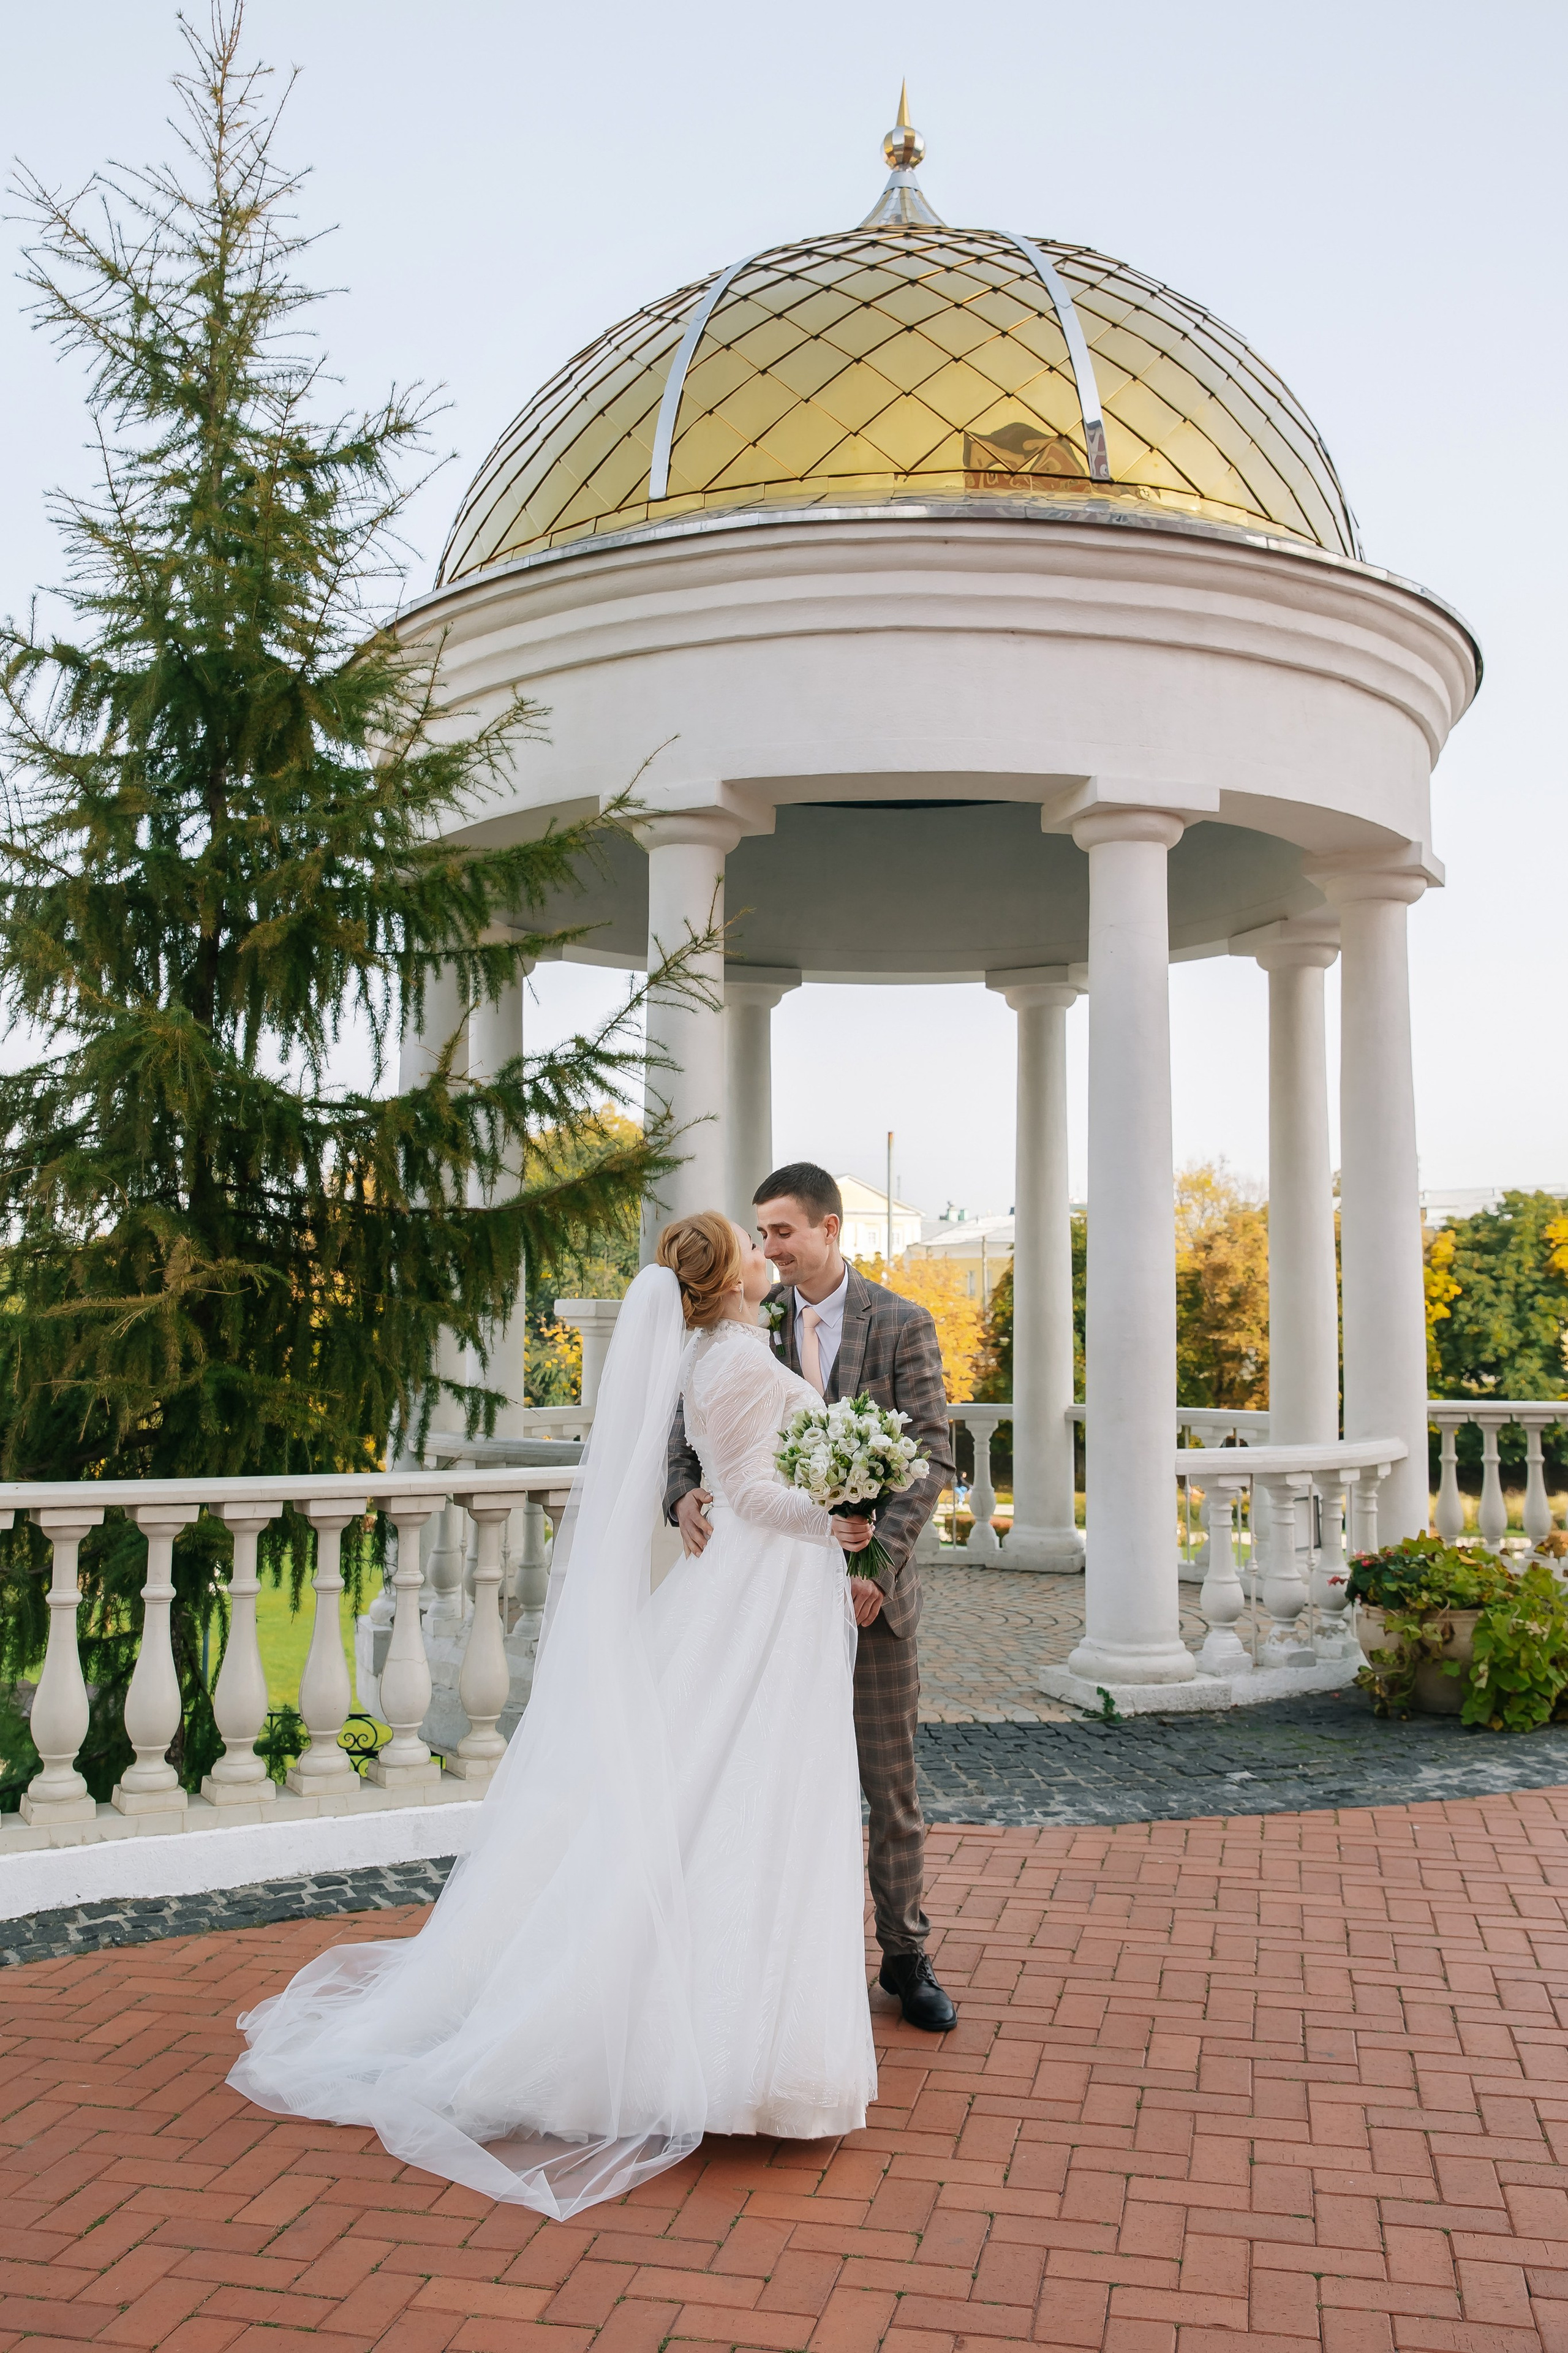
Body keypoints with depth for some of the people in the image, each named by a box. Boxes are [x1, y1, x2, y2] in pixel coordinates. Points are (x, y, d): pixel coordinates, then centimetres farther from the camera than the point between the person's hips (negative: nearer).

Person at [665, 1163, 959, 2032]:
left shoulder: (902, 1325, -3)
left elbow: (931, 1457, -8)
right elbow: (693, 1420, 1)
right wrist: (684, 1490, -21)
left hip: (870, 1583, -2)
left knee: (890, 1787, 8)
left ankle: (906, 1960, 22)